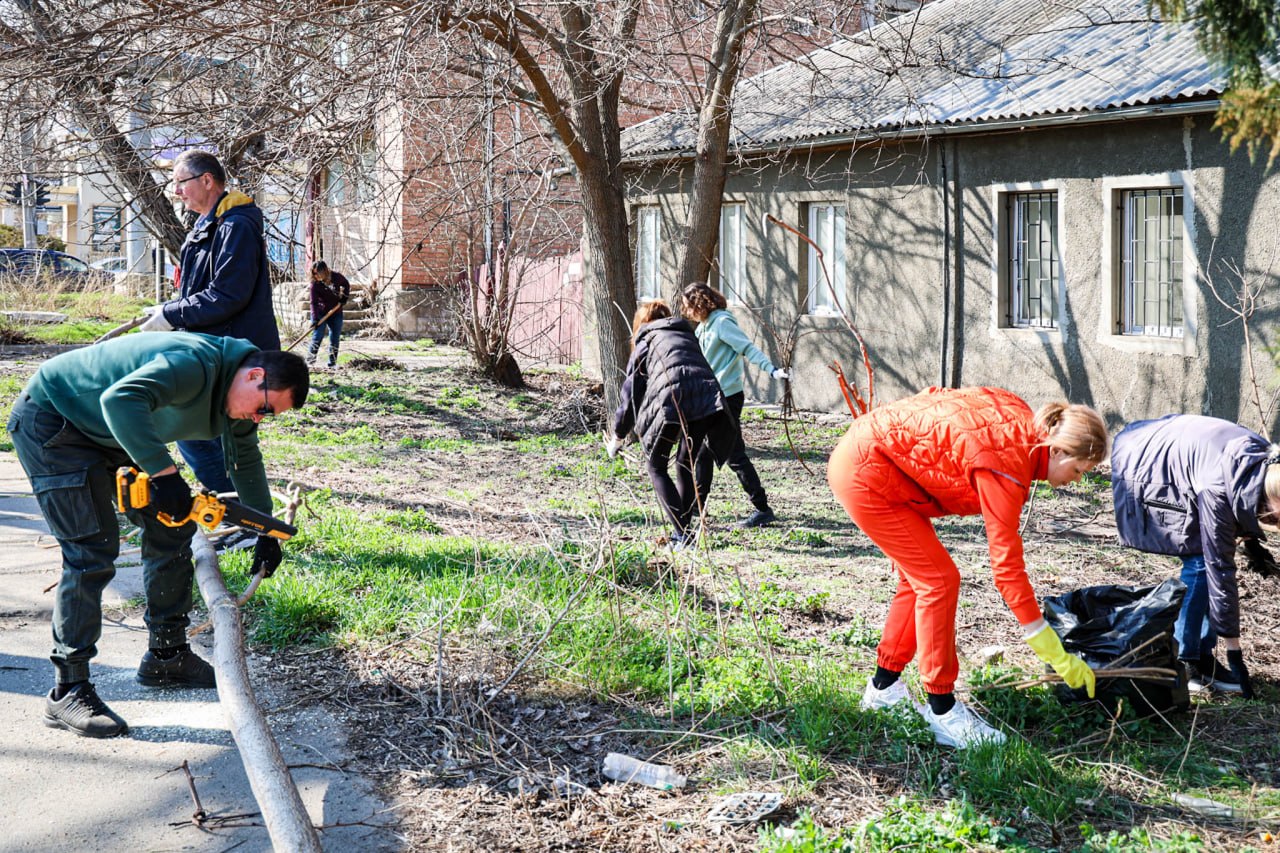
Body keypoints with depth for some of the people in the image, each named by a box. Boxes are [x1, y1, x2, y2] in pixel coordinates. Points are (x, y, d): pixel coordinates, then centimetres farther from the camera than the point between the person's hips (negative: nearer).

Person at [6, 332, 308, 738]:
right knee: (92, 551, -17)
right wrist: (164, 473, -45)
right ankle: (67, 692, -11)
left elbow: (246, 461, 18)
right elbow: (121, 400, -47)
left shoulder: (235, 390, 1)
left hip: (107, 433, 10)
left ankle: (165, 656, 22)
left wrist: (267, 533, 19)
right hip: (51, 421, -10)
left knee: (171, 527, 9)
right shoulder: (195, 365, -31)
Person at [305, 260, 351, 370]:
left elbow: (346, 285, 12)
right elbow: (314, 302, -19)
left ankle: (332, 363, 12)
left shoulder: (337, 277, -10)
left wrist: (344, 297, -3)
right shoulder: (315, 284, -16)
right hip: (321, 313, -3)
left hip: (336, 313, 3)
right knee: (317, 336, -12)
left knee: (334, 338, 5)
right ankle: (310, 360, -4)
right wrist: (314, 318, -28)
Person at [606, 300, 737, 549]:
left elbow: (631, 392, 21)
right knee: (685, 464, 23)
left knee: (657, 466, 14)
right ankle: (682, 532, 22)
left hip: (670, 400, -4)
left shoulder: (645, 342, 23)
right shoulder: (687, 335, 33)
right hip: (708, 396, 4)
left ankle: (682, 534, 2)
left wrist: (617, 438, 31)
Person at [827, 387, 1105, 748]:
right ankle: (942, 712, -2)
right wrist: (1057, 656, -19)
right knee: (938, 580, -9)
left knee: (919, 577, 14)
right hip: (867, 473, -10)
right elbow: (1007, 565, -24)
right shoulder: (1008, 465, -25)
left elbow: (935, 395, 12)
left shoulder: (1021, 420, -1)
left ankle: (884, 686, 27)